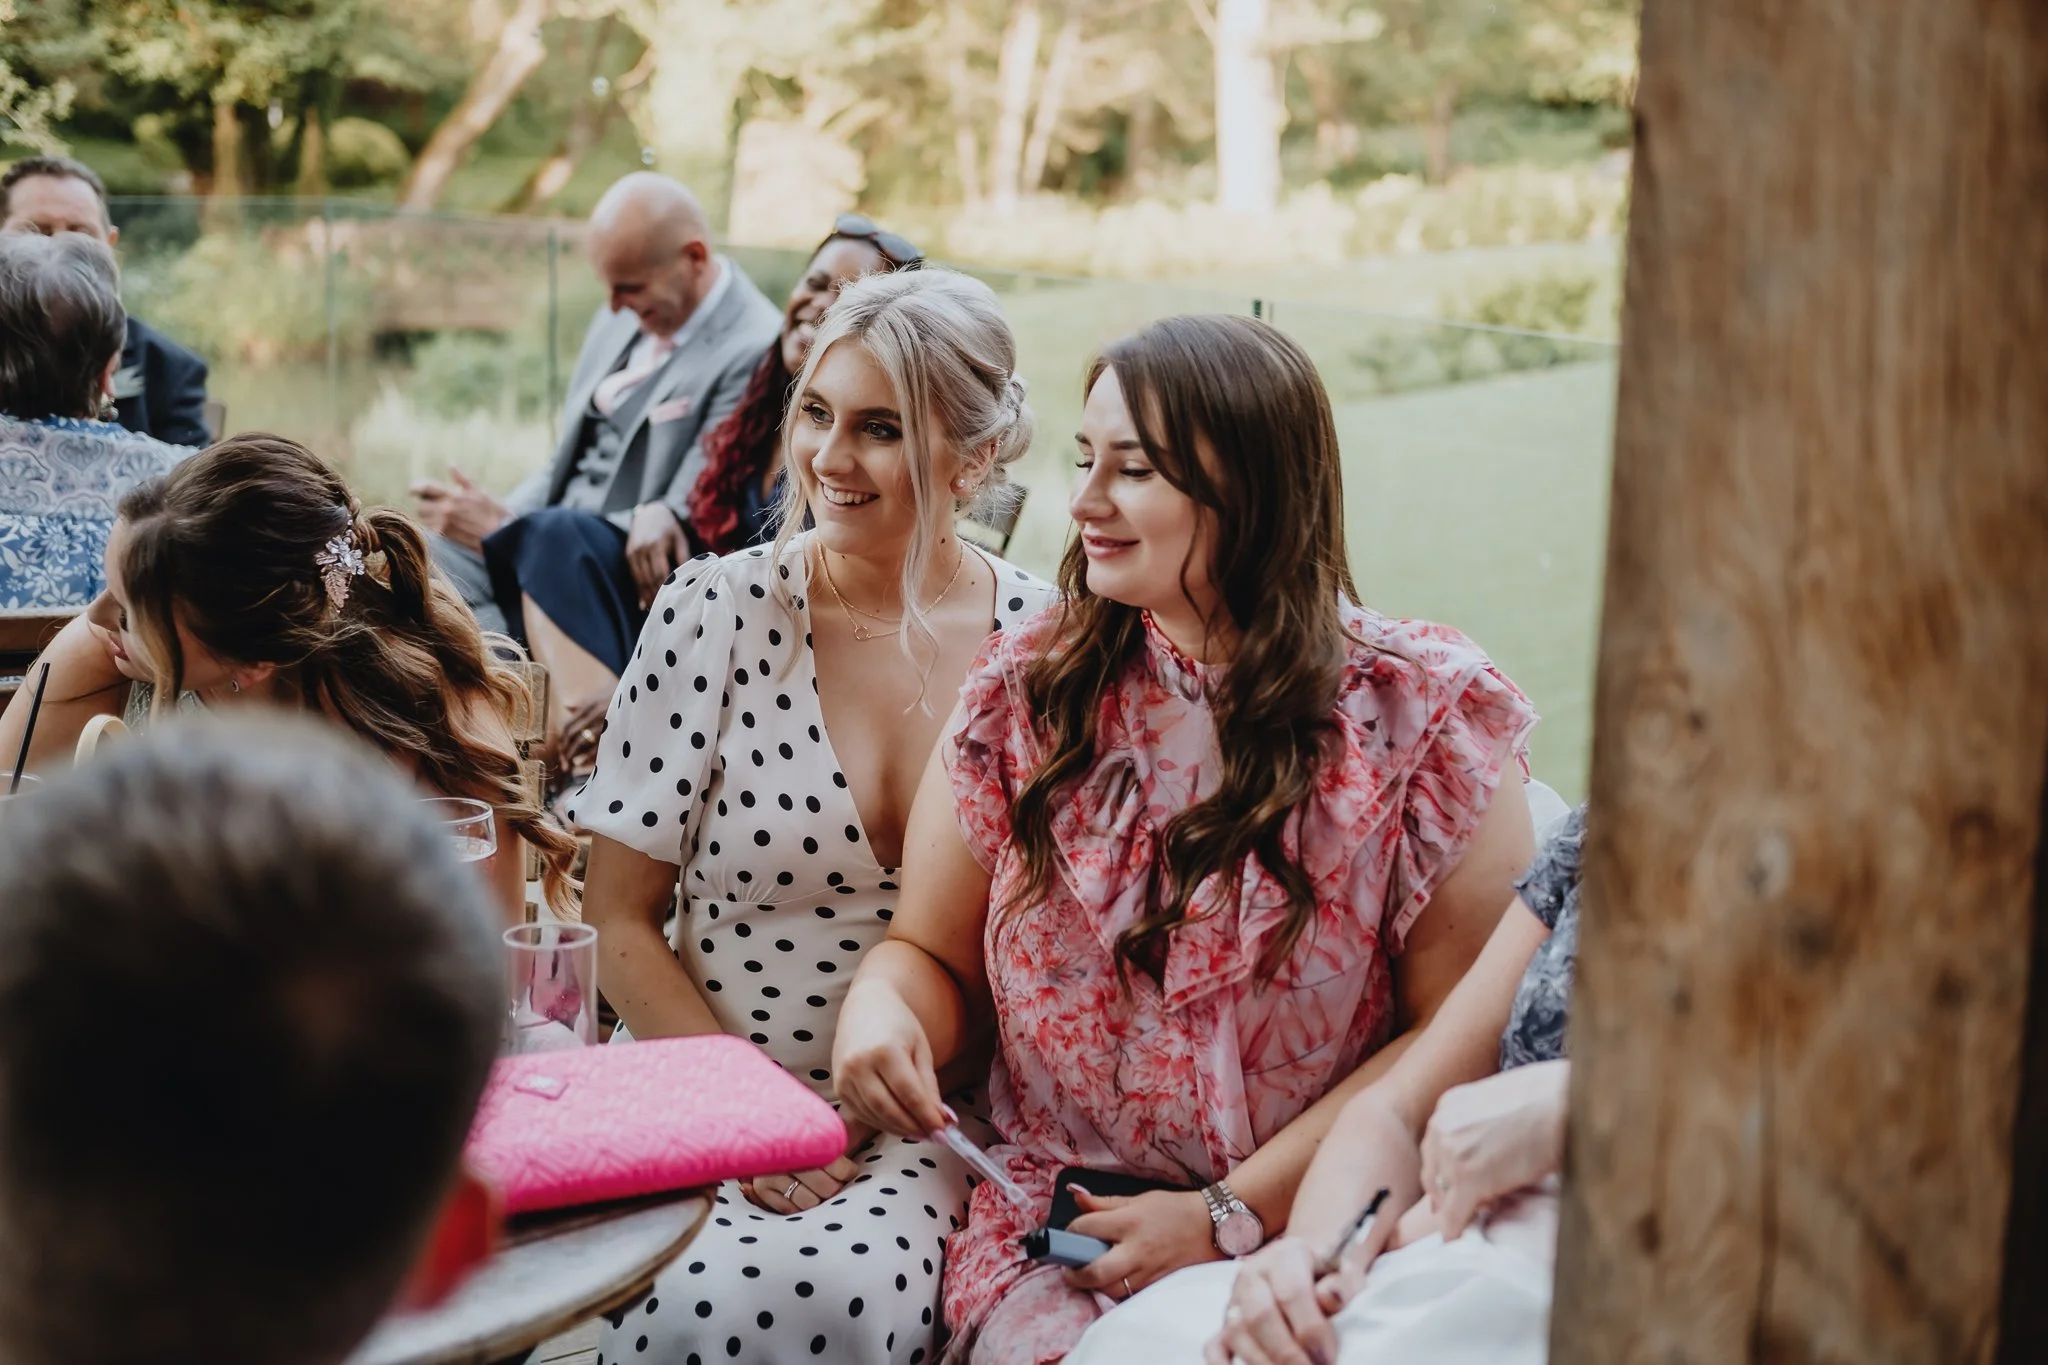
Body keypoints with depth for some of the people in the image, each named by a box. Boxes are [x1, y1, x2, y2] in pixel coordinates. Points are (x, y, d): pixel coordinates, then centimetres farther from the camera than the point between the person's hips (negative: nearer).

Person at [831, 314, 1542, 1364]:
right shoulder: (1024, 696, 5)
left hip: (1322, 1237, -2)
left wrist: (1231, 1216, -12)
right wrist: (882, 1009, -13)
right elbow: (934, 956, 11)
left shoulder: (1423, 716, -4)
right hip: (1060, 1229, 2)